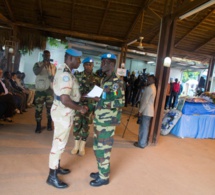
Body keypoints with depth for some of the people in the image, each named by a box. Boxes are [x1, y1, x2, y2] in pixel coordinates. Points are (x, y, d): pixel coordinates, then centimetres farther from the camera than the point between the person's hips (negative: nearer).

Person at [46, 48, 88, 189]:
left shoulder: (64, 71, 11)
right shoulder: (66, 75, -23)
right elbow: (65, 100, -32)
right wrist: (80, 108, -18)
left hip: (64, 112, 10)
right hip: (63, 113, -10)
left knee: (61, 142, 21)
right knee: (59, 143, 1)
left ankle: (56, 167, 39)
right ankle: (52, 176, 17)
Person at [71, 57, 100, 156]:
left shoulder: (96, 78, 2)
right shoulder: (77, 76, 0)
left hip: (90, 104, 0)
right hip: (78, 103, 0)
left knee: (85, 125, 7)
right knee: (77, 123, 4)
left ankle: (82, 147, 23)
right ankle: (76, 145, 24)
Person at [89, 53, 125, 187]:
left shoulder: (117, 82, -13)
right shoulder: (104, 80, 13)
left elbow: (120, 102, -19)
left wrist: (100, 100, -22)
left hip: (107, 122, -8)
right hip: (99, 120, 8)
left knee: (103, 149, 2)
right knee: (97, 147, 17)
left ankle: (104, 177, 20)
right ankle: (101, 171, 34)